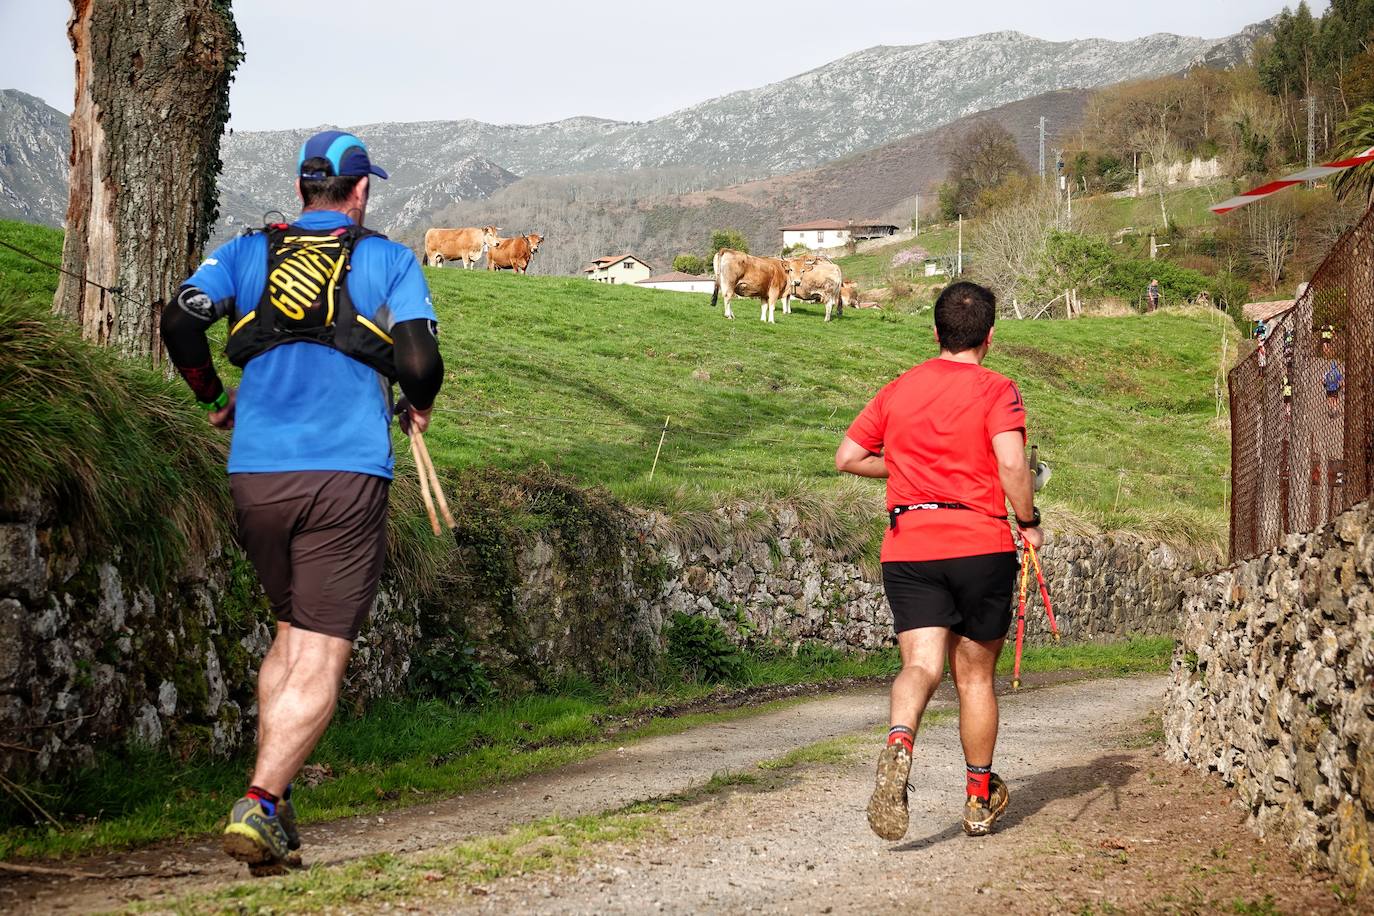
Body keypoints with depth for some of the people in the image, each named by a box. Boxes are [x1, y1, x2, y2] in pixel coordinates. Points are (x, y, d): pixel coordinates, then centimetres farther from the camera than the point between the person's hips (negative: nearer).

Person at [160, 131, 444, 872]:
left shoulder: (246, 252, 13)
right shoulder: (389, 260, 6)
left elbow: (181, 320, -2)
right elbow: (419, 360, -5)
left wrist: (213, 398, 15)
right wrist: (417, 407, 17)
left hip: (255, 475, 4)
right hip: (347, 476, -4)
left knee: (290, 635, 21)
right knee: (319, 662, -2)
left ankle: (271, 807, 13)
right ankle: (260, 804, -19)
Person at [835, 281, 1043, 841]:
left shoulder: (897, 391, 11)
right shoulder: (996, 390, -2)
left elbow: (847, 457, 12)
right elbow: (1011, 464, -16)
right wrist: (1029, 523, -3)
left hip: (908, 547, 2)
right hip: (981, 544, -2)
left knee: (921, 665, -7)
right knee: (975, 675, 12)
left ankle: (899, 744, -40)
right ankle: (979, 801, 24)